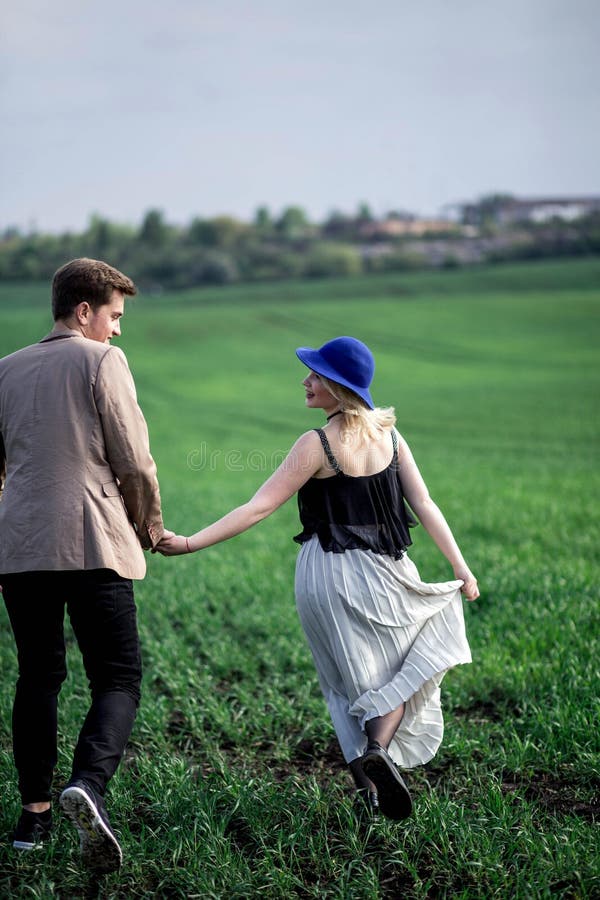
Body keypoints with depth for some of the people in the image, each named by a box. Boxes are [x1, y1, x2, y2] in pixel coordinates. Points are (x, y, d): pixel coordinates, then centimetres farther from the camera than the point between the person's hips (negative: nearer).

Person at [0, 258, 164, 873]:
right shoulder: (101, 359, -1)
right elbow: (134, 460, -4)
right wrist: (150, 524, 11)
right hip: (92, 542, -5)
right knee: (118, 680, -2)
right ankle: (88, 784, -26)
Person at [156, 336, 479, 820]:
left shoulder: (317, 444, -12)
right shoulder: (389, 435, 0)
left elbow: (260, 507, -17)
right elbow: (424, 504, -1)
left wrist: (190, 543, -17)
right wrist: (461, 567, 4)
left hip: (327, 578, -2)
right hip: (383, 575, 2)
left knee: (350, 681, 17)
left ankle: (369, 780, 13)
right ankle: (380, 748, -5)